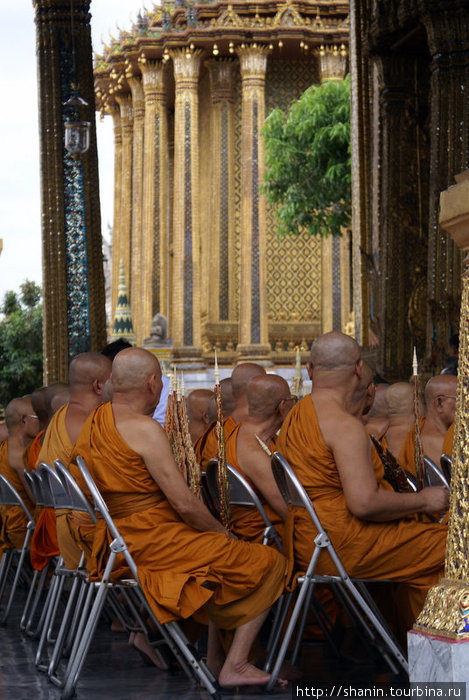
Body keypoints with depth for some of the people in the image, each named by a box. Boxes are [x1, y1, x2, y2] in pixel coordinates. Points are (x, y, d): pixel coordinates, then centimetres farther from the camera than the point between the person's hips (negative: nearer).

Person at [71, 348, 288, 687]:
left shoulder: (95, 420, 9)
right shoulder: (145, 429, -18)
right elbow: (185, 504, -20)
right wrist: (225, 534, -2)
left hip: (117, 542, 10)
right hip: (152, 542, -10)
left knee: (221, 557, 29)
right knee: (268, 562, -4)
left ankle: (215, 656, 25)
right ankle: (235, 666, -6)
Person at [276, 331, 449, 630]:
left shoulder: (296, 414, 12)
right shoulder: (345, 426, -18)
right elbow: (364, 503, -25)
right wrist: (424, 500, -11)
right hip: (338, 545, -10)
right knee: (445, 545, -9)